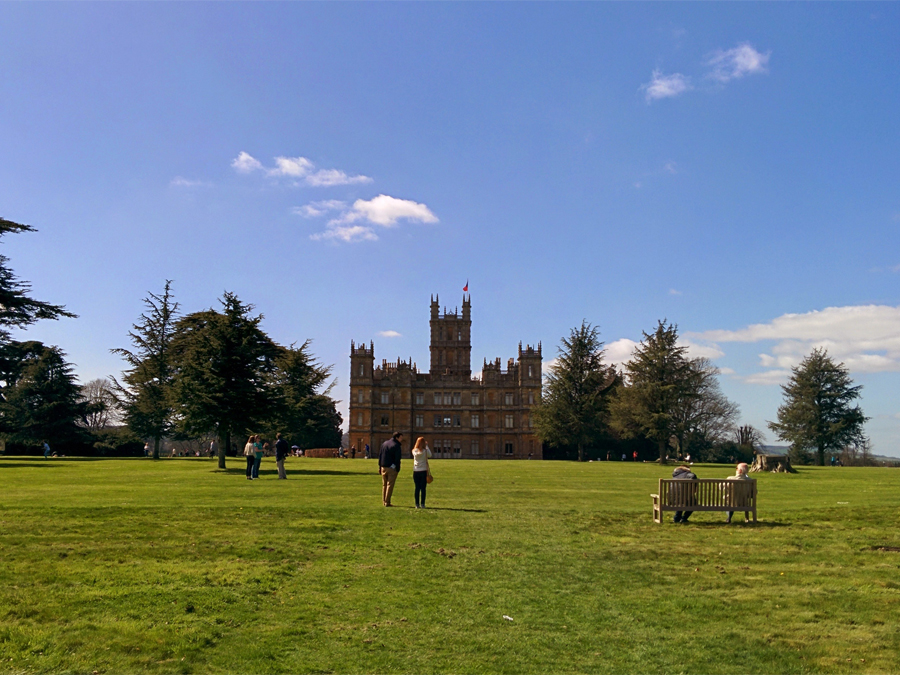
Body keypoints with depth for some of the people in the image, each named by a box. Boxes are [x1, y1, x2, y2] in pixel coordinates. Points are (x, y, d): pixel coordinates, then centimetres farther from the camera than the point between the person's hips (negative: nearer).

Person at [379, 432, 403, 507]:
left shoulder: (384, 444, 12)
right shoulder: (396, 446, -10)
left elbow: (380, 455, 13)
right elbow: (397, 459, -14)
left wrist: (380, 466, 15)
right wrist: (398, 469, -7)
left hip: (383, 467, 6)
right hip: (392, 468, -6)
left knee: (384, 485, 14)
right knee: (390, 485, -2)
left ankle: (384, 501, 15)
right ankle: (387, 502, -3)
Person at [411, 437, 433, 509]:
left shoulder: (414, 451, -2)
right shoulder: (425, 451, -9)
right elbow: (429, 456, 4)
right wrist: (427, 446, 4)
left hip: (416, 471, 2)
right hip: (424, 471, -2)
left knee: (417, 488, 6)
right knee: (423, 488, 2)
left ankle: (417, 504, 6)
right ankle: (422, 504, 0)